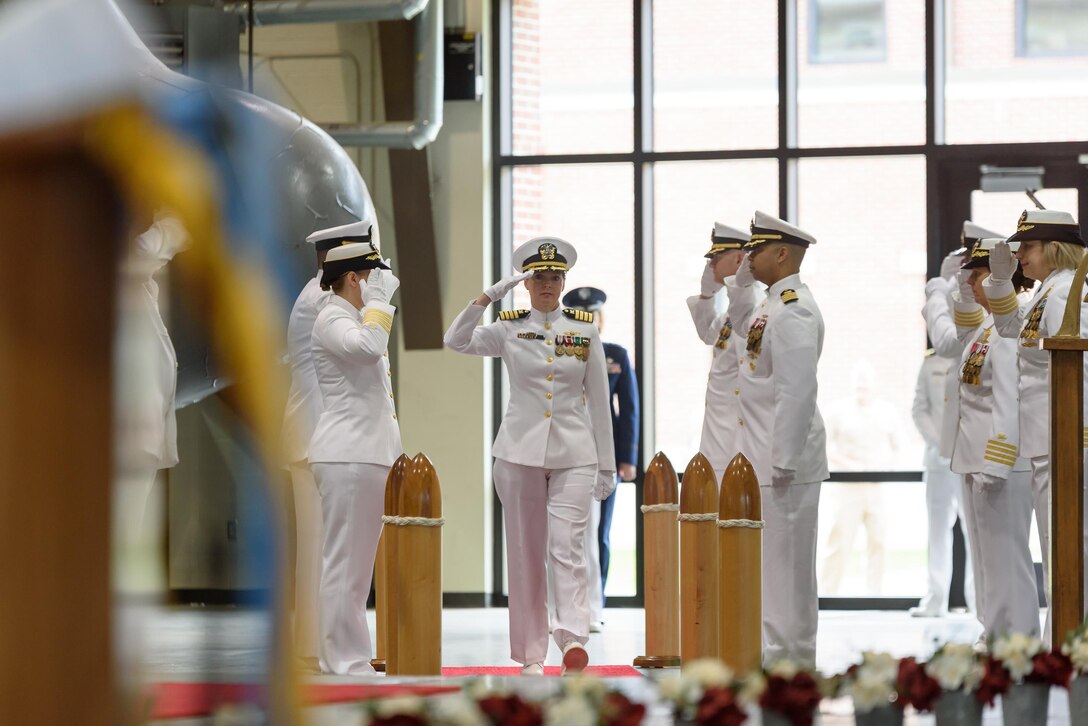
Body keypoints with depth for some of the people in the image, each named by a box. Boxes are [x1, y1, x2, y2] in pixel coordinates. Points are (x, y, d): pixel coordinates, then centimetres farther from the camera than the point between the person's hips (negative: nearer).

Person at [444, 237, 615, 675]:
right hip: (520, 453, 1)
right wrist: (489, 295, -20)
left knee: (567, 548, -15)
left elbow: (599, 400, 8)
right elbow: (456, 341, -13)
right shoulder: (508, 329, 4)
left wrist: (607, 464, 6)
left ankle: (573, 640, -27)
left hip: (573, 456, -1)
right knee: (526, 555, 4)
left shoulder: (585, 330, 6)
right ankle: (531, 655, 8)